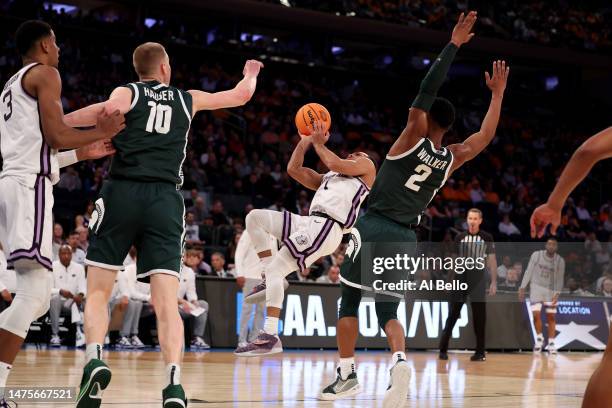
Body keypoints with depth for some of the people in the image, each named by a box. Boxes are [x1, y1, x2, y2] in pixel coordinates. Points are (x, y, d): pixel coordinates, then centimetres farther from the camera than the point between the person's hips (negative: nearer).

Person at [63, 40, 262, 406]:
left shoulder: (127, 92, 9)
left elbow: (110, 109, -16)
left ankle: (95, 360, -17)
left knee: (98, 291, 6)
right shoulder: (187, 99, 18)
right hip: (165, 201, 1)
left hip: (122, 194, -1)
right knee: (167, 302, -5)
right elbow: (242, 95, 31)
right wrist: (251, 73, 53)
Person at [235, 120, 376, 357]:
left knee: (276, 269, -18)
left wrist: (319, 143, 9)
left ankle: (271, 337, -23)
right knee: (255, 218, 4)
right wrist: (306, 140, 26)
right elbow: (294, 170, 30)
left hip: (325, 228, -8)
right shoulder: (327, 178, 36)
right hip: (310, 222, 8)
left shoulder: (367, 167, 13)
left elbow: (335, 164, -5)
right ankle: (271, 281, 0)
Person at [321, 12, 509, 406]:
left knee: (350, 301, 9)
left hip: (373, 228, -3)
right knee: (388, 311, 9)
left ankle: (347, 374, 5)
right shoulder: (451, 160, 4)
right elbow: (486, 135, 18)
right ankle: (400, 360, -21)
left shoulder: (413, 138, -7)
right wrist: (498, 94, 25)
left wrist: (453, 45, -8)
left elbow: (426, 92, -12)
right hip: (406, 238, 4)